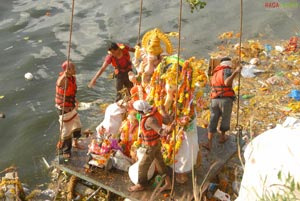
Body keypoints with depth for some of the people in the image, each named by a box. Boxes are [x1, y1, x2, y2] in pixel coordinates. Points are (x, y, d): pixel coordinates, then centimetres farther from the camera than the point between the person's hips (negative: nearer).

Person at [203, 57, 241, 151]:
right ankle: (222, 137, 34)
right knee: (225, 118, 18)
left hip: (214, 99, 5)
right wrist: (235, 72, -27)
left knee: (213, 120, 3)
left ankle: (209, 143, -7)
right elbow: (227, 83, -22)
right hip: (226, 99, -5)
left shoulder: (215, 73, 18)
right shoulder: (227, 70, -5)